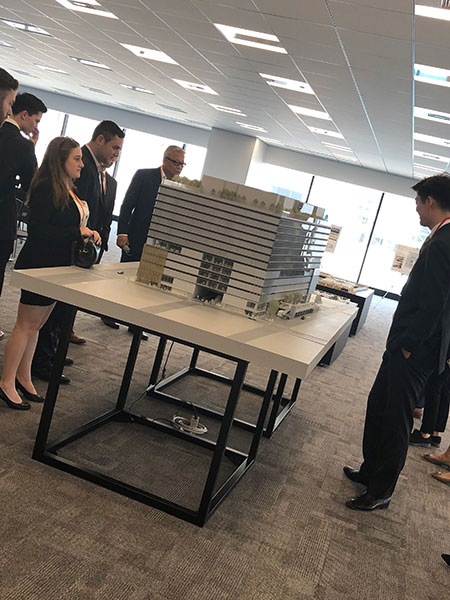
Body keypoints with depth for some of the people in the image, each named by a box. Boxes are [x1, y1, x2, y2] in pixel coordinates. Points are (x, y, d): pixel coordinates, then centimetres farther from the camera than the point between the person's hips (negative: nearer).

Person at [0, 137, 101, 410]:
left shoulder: (70, 190, 12)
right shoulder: (46, 188, -15)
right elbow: (37, 229, -21)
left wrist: (88, 234, 1)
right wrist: (77, 233, -21)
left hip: (57, 267, 9)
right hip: (39, 266, -9)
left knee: (35, 325, 15)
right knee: (27, 325, -2)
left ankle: (24, 377, 25)